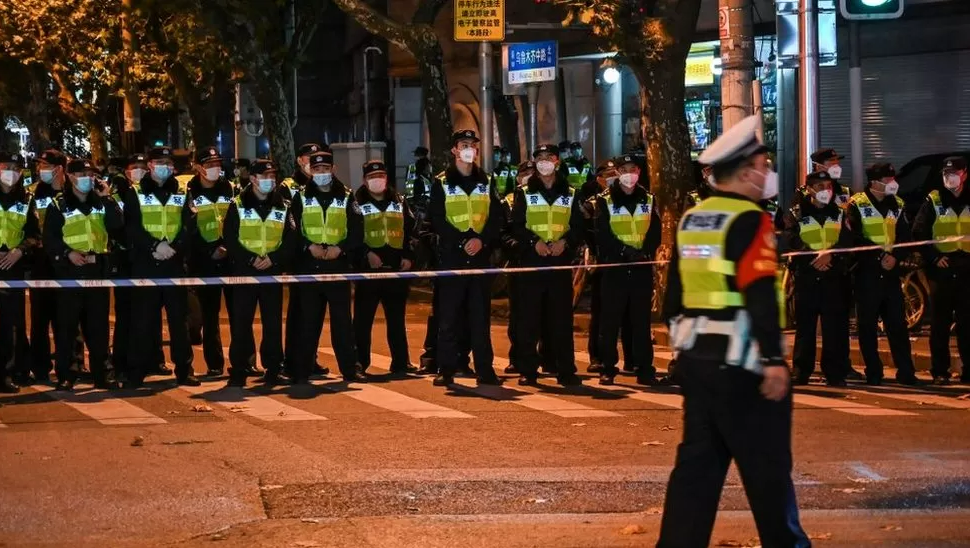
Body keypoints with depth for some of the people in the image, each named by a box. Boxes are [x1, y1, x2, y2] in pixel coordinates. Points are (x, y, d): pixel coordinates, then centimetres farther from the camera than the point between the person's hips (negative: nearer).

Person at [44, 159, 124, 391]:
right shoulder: (59, 205, 3)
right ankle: (65, 374, 2)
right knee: (67, 323, -3)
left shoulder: (101, 202, 13)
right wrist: (67, 253, -15)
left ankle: (102, 373, 11)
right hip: (69, 270, -3)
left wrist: (107, 199, -7)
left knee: (98, 323, 6)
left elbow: (116, 226, -2)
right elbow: (49, 237, -1)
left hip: (97, 268, 3)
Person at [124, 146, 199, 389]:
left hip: (175, 263, 2)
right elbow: (132, 226, -5)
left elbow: (190, 225, 1)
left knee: (179, 317, 3)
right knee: (143, 319, -1)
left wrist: (174, 247, -15)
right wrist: (154, 246, -18)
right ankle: (136, 372, 4)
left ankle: (184, 369, 9)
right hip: (145, 264, -2)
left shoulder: (182, 195, 12)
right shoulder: (135, 193, 5)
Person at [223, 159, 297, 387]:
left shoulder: (283, 206, 8)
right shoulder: (238, 205, 1)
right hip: (244, 271, -2)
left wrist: (274, 259, -12)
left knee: (273, 323, 3)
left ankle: (272, 370, 9)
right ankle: (239, 370, 5)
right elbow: (229, 238, -4)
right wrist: (251, 259, -16)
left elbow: (291, 240, 3)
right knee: (241, 322, -1)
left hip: (273, 272, 2)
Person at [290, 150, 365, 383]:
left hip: (338, 266, 0)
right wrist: (308, 246, -14)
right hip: (309, 266, 0)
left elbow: (357, 231, 2)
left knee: (342, 319, 0)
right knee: (308, 320, 2)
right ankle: (302, 370, 7)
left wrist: (340, 248, -13)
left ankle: (349, 368, 5)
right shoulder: (301, 197, 7)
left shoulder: (346, 197, 7)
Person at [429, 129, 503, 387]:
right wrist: (462, 242, -15)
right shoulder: (442, 183, 3)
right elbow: (437, 220, -4)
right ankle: (446, 370, 1)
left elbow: (496, 217, 6)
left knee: (481, 315, 3)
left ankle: (485, 369, 7)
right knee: (449, 315, -3)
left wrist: (482, 240, -11)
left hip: (480, 256, 3)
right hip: (452, 256, -2)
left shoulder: (486, 182, 13)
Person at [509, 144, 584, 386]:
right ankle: (527, 370, 2)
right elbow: (516, 225, -1)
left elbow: (579, 226, 7)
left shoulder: (570, 194, 13)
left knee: (562, 317, 1)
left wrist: (566, 241, -13)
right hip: (531, 260, -1)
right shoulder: (524, 193, 8)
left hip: (561, 260, 1)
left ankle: (566, 370, 6)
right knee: (529, 317, -3)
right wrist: (534, 241, -17)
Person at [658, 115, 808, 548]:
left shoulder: (690, 220, 12)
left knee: (698, 458, 11)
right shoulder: (750, 220, -12)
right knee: (767, 461, 5)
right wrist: (774, 358, -20)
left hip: (694, 357, 8)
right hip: (739, 361, -8)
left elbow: (674, 291, 17)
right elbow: (760, 296, -20)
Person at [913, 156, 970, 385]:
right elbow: (918, 232, -1)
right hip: (942, 271, -1)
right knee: (940, 324, 0)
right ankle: (939, 372, 5)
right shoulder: (933, 201, 4)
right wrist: (933, 257, -8)